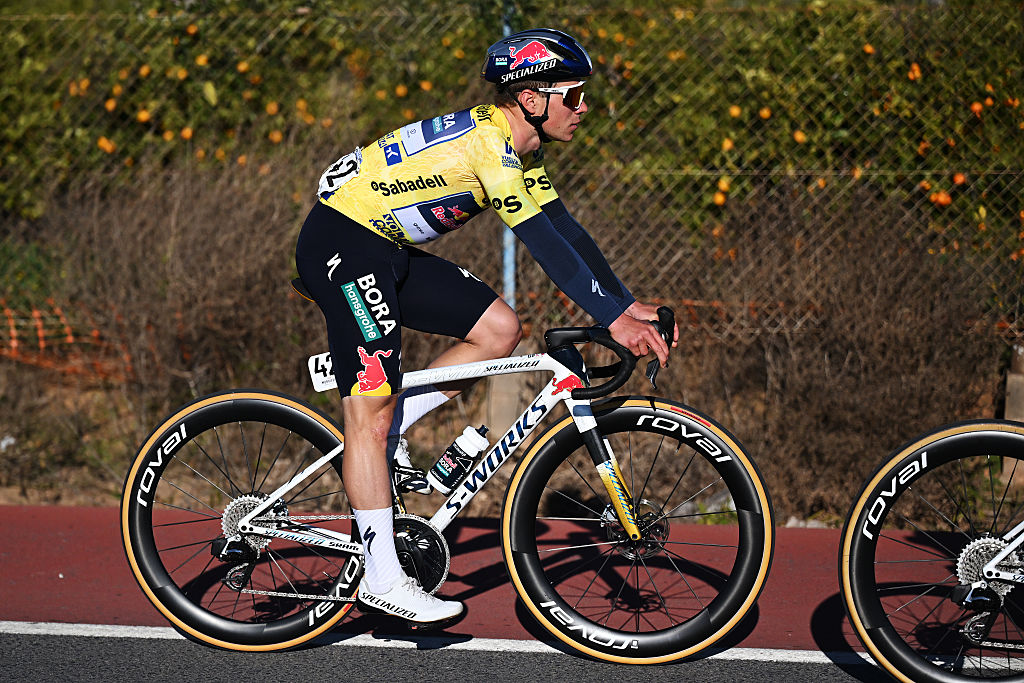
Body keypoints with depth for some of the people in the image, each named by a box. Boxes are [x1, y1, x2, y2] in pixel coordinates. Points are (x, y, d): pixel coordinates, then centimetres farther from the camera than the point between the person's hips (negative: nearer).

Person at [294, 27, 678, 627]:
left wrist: (631, 306, 3)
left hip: (388, 250, 10)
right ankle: (382, 580, -8)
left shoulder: (519, 151, 8)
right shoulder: (489, 143, -21)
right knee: (372, 410, -11)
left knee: (500, 329, 3)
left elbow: (565, 228, 10)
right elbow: (545, 243, -25)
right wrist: (612, 319, -24)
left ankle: (385, 440, 8)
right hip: (341, 244, -10)